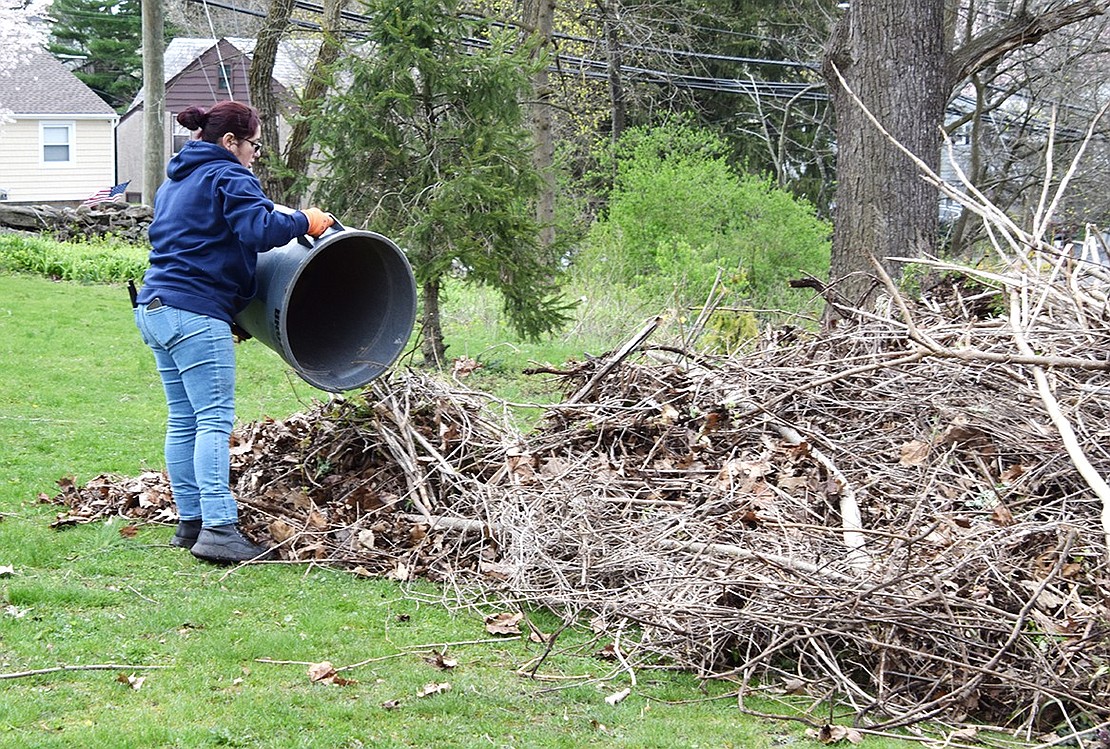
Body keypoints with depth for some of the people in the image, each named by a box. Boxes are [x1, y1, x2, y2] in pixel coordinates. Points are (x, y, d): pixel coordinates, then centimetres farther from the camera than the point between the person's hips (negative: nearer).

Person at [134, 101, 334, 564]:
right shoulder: (228, 177, -5)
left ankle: (191, 521, 13)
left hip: (154, 309, 10)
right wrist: (304, 222, -5)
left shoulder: (175, 180, 24)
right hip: (196, 313, -10)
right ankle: (219, 529, -18)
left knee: (183, 421, 11)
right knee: (215, 420, -12)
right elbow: (261, 229, -21)